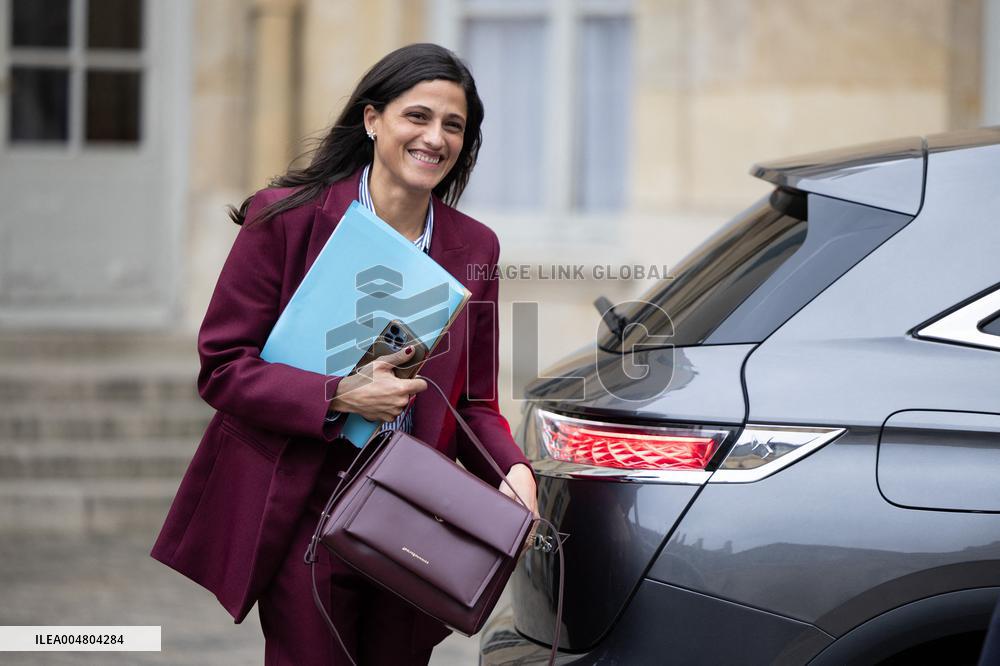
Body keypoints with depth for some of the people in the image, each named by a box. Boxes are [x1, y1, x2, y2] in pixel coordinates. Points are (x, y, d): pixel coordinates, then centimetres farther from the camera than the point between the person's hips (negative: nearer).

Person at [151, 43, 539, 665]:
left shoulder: (474, 247, 8)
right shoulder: (287, 219, -5)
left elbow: (474, 402, 12)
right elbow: (221, 367, -7)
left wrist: (513, 469, -9)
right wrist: (339, 397, -20)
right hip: (305, 518, -4)